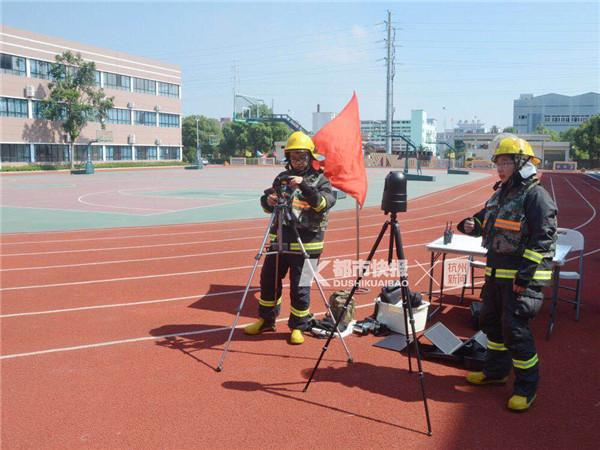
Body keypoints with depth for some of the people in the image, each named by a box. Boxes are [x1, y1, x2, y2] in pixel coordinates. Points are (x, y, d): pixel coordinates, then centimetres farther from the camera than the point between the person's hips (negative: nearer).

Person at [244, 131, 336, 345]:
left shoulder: (320, 179, -2)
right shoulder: (283, 177, 11)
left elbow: (325, 203, -19)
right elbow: (267, 205, 13)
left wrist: (304, 186, -31)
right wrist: (268, 200, -11)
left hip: (306, 244, -4)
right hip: (279, 239, 5)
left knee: (300, 287, 1)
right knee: (268, 280, 11)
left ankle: (299, 326, 20)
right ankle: (266, 320, 30)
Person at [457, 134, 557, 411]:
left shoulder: (535, 195, -13)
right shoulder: (500, 194, 13)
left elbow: (544, 238, -19)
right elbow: (487, 223, 25)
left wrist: (525, 274, -23)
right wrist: (472, 225, 1)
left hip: (522, 277, -9)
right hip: (497, 273, 9)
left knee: (515, 330, -6)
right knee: (491, 322, 18)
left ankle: (527, 387, 11)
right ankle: (496, 371, 37)